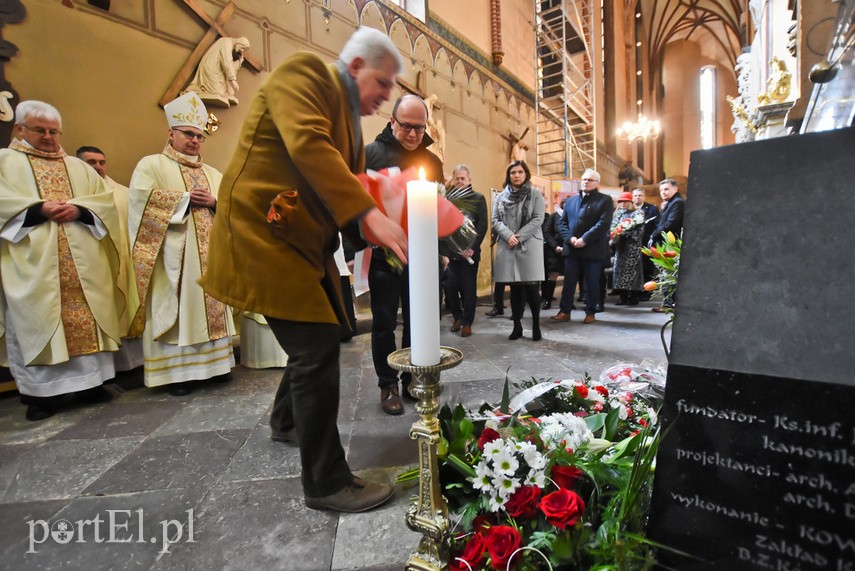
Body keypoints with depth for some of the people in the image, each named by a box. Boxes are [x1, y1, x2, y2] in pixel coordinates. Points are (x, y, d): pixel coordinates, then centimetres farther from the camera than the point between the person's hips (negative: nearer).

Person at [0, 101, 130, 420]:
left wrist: (78, 209, -9)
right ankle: (40, 390, 4)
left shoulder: (78, 166, 21)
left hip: (82, 261, 3)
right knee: (36, 320, -3)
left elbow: (105, 199, 9)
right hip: (32, 261, -2)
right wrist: (39, 209, -15)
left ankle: (89, 381, 8)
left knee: (86, 317, 1)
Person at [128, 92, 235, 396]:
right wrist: (185, 198, -10)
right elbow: (142, 197, -11)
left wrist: (214, 202, -6)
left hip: (210, 255, 5)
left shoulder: (213, 173, 21)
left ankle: (214, 361, 14)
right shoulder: (151, 165, 5)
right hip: (173, 255, -5)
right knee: (174, 310, -4)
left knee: (211, 305, 6)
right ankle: (173, 371, 2)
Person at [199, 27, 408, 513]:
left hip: (307, 242, 10)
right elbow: (307, 144, -25)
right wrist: (369, 214, -33)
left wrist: (384, 228, -1)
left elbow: (346, 185, 16)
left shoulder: (349, 117, 19)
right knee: (318, 348, -12)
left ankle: (288, 423, 42)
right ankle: (326, 482, 3)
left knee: (320, 338, 17)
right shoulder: (305, 72, -6)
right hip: (264, 233, -10)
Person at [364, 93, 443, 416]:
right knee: (384, 323, 5)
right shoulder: (370, 153, -1)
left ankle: (413, 379, 25)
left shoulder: (431, 160, 12)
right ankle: (388, 385, 19)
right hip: (383, 256, -3)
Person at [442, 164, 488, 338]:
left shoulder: (478, 198, 4)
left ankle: (467, 322, 16)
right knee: (449, 287, 2)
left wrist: (472, 248, -13)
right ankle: (457, 317, 24)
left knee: (468, 289, 2)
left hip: (470, 252, -2)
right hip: (451, 252, 3)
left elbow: (482, 226, -4)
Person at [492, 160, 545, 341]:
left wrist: (519, 237, -12)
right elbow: (495, 220, 5)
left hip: (529, 245, -2)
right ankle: (517, 326, 15)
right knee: (515, 288, 6)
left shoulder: (535, 195, 6)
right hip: (507, 246, 3)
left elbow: (538, 219, -4)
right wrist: (509, 235, -12)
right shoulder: (501, 196, 14)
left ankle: (536, 326, 11)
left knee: (531, 288, -4)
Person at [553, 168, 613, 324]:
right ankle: (564, 311, 14)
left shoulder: (605, 200, 2)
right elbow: (562, 222, 9)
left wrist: (584, 239, -18)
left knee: (592, 283, 5)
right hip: (572, 249, 4)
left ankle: (590, 313, 16)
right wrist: (570, 238, -9)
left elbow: (603, 224, -11)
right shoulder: (571, 200, 17)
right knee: (568, 282, 6)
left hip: (593, 249, -3)